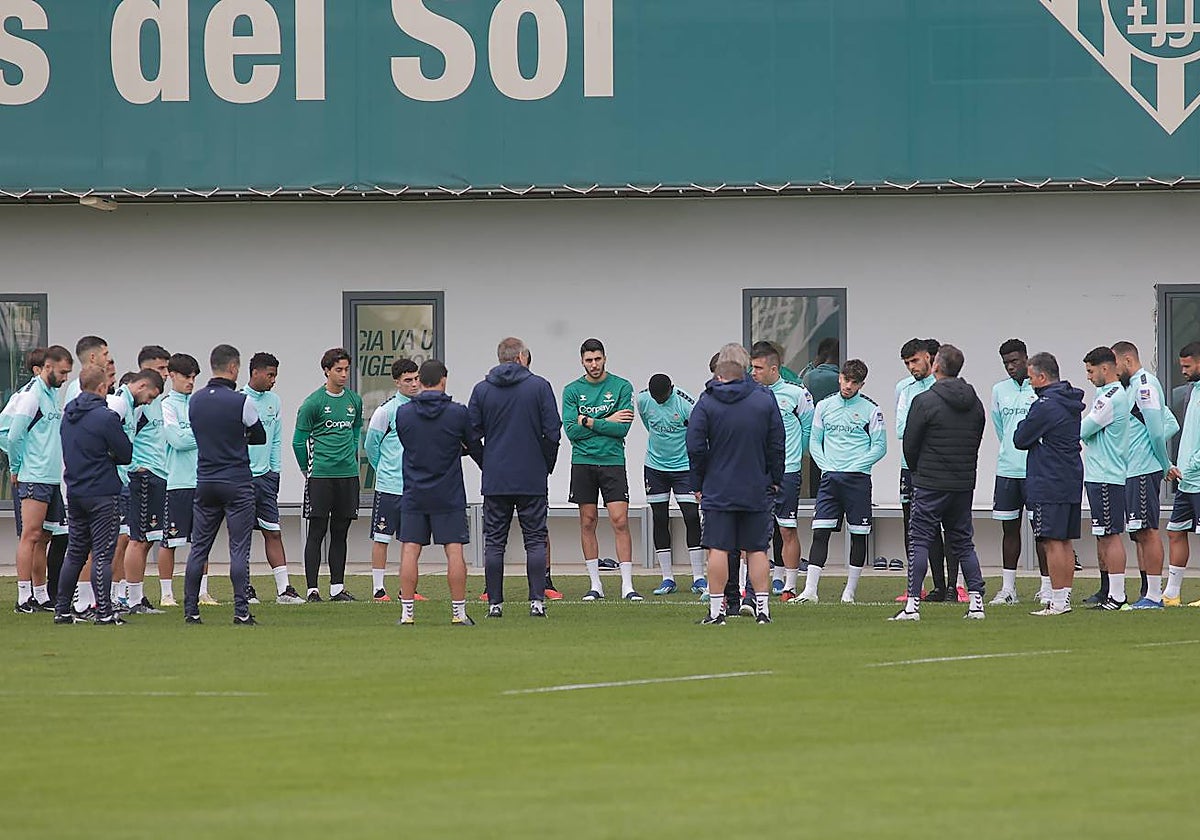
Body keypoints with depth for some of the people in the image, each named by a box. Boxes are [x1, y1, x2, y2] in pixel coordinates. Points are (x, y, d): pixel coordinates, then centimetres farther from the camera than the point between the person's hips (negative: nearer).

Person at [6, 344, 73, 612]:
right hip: (34, 478, -9)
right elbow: (15, 436, -14)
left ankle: (41, 595, 15)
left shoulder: (53, 394, 16)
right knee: (31, 534, -10)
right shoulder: (31, 395, -12)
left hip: (52, 477, 9)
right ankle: (24, 597, -11)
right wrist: (17, 467, -5)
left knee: (43, 538, 11)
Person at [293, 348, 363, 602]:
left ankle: (337, 587, 14)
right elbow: (299, 441, -1)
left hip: (348, 476, 5)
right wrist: (309, 470, 5)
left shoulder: (355, 401, 10)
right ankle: (312, 589, -3)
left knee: (340, 533, 9)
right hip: (320, 476, -5)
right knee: (317, 532, -4)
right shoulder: (313, 402, -6)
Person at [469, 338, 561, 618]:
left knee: (494, 542, 5)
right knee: (535, 540, 4)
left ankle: (494, 603, 2)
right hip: (532, 479, -1)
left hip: (495, 479, 1)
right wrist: (546, 465, 10)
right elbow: (553, 431, -4)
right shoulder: (539, 386, -2)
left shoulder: (482, 390, 3)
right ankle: (537, 600, -4)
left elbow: (471, 434, 2)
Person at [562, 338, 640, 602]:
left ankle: (627, 585, -5)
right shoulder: (572, 391, 4)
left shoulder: (622, 387, 0)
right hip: (583, 463, 2)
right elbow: (571, 430, -6)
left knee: (620, 521, -7)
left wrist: (588, 422, -9)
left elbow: (622, 429, -8)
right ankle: (595, 585, 11)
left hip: (612, 461, -2)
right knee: (588, 523, 4)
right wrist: (607, 421, -9)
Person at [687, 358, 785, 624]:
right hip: (758, 492, 2)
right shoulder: (766, 401, 3)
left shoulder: (705, 405, -2)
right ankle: (763, 608, 4)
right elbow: (777, 444, 4)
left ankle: (716, 609, -3)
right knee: (757, 549, 7)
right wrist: (775, 480, 14)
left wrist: (698, 484, 4)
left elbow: (695, 448, -6)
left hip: (718, 491, -2)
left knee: (718, 550, 0)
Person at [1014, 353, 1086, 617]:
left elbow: (1020, 440, -10)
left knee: (1053, 542, -6)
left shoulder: (1045, 406, -15)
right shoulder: (1072, 404, 12)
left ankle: (1058, 601, -7)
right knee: (1065, 542, 11)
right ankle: (1064, 596, 13)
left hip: (1049, 484, -9)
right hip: (1072, 482, 9)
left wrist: (1024, 425, 11)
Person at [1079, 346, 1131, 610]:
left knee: (1110, 536, -9)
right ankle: (1106, 590, 21)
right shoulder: (1115, 394, 16)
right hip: (1100, 476, 10)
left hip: (1105, 477, -10)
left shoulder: (1111, 398, -16)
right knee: (1103, 536, 15)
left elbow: (1082, 430, -13)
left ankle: (1116, 596, -9)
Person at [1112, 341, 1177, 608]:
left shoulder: (1144, 384, -12)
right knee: (1141, 533, 12)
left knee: (1147, 531, -9)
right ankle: (1148, 593, 15)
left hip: (1143, 472, -11)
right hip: (1134, 472, 11)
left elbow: (1157, 430, -17)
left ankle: (1153, 595, -9)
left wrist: (1165, 464, -6)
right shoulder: (1134, 386, 19)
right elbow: (1172, 425, 22)